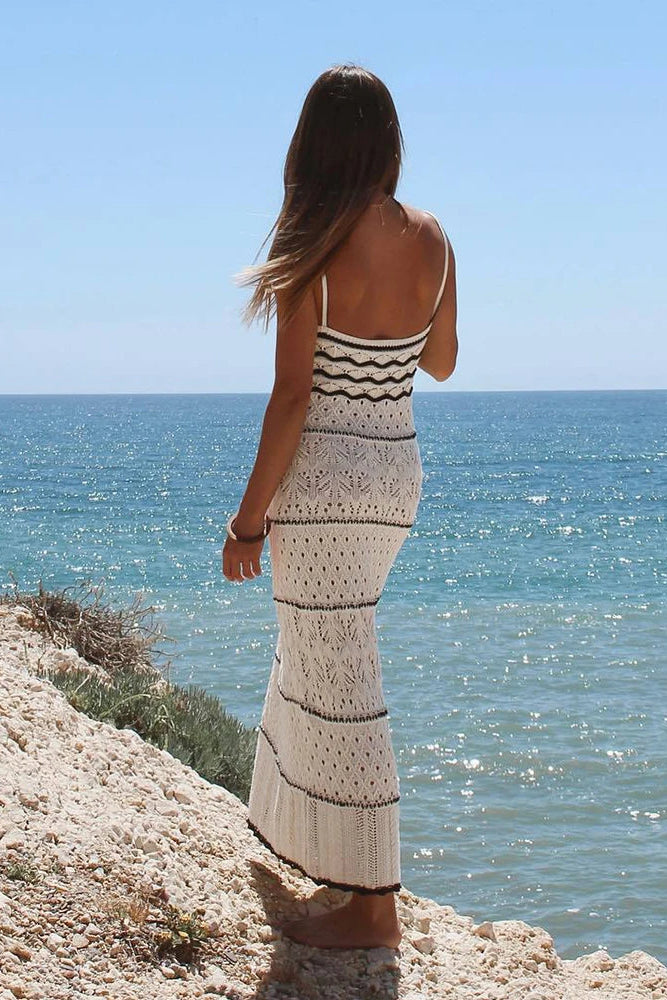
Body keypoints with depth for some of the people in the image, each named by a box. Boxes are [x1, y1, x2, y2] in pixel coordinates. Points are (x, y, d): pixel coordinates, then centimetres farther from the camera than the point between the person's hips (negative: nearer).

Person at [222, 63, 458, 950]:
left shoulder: (314, 250, -16)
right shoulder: (431, 240, 2)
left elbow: (292, 396, -17)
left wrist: (249, 518, -10)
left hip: (323, 477, -7)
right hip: (399, 471, 7)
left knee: (339, 683, -1)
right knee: (320, 647, 26)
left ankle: (374, 907, 6)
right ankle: (298, 828, 45)